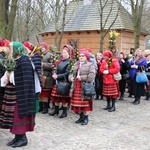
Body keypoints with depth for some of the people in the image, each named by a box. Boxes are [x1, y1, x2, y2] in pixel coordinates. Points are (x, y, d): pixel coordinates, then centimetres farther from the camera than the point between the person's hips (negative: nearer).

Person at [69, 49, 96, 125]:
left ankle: (86, 118, 11)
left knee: (85, 103, -2)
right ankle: (81, 117, 25)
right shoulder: (76, 64, 16)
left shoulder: (90, 65, -5)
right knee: (78, 102, 11)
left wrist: (82, 78, -17)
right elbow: (71, 72, 20)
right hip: (77, 87, 6)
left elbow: (91, 76, -16)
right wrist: (71, 77, -1)